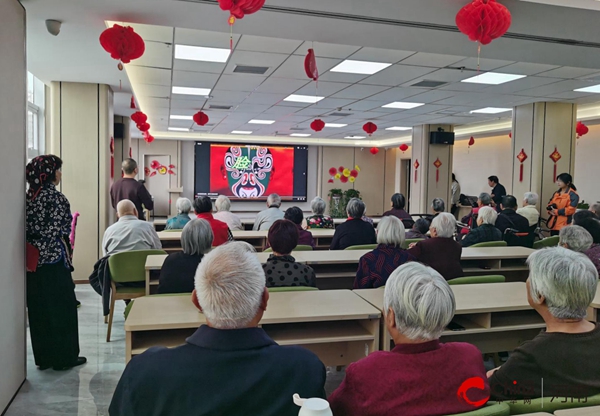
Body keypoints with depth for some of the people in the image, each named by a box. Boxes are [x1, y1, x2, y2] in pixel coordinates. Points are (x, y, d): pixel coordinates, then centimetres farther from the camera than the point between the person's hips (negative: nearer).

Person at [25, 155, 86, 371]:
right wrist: (67, 255, -8)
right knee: (61, 307, 3)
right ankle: (64, 357, 11)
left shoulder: (29, 196, 9)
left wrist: (35, 250, 14)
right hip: (53, 259, -8)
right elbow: (57, 232, -17)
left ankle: (43, 357, 22)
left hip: (33, 261, 8)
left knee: (38, 308, 12)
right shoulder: (55, 196, -14)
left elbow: (28, 228, 9)